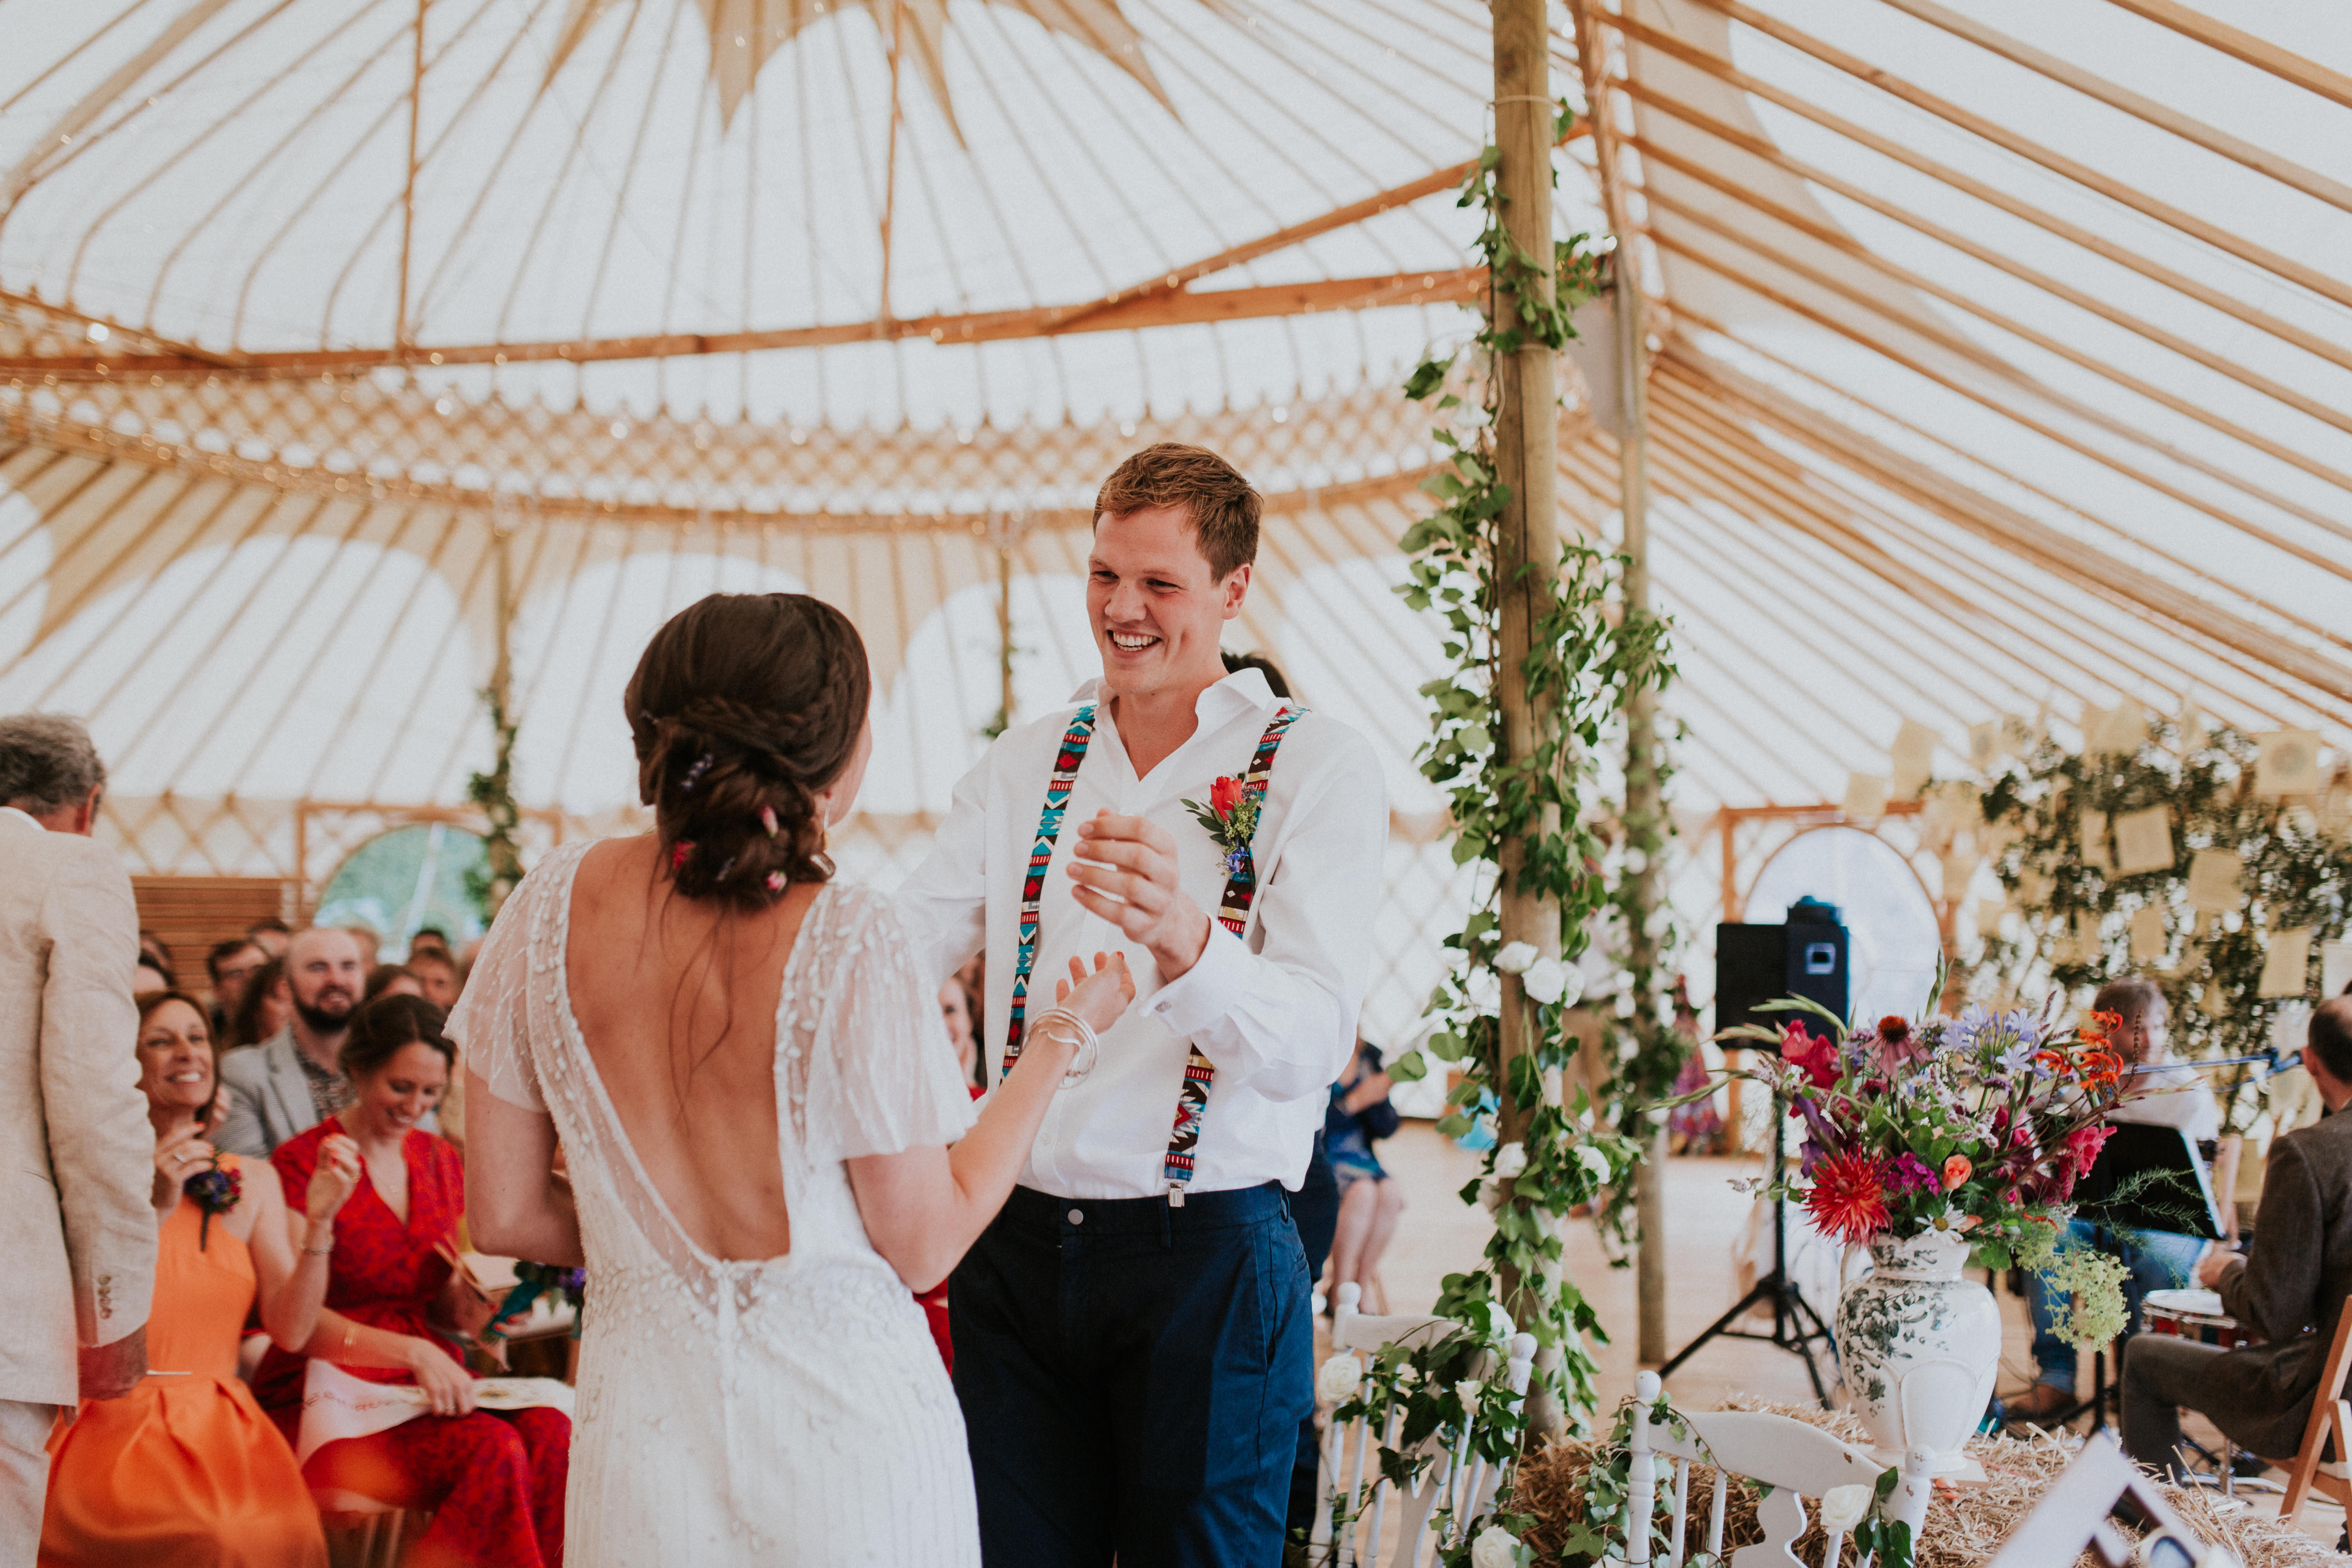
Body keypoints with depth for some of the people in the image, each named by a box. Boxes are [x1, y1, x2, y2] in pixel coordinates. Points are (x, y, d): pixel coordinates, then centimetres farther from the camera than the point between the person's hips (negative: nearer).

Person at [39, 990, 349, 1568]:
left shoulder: (252, 1181, 13)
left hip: (222, 1431, 4)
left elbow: (291, 1331, 5)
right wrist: (150, 1212, -17)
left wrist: (320, 1221, -9)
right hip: (112, 1427, -3)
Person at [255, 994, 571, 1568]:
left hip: (426, 1387, 6)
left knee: (552, 1433, -26)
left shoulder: (441, 1162, 14)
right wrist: (413, 1352, -24)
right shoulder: (302, 1163, -5)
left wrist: (479, 1310, -5)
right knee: (493, 1449, -32)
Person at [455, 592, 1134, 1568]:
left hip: (641, 1424, 4)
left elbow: (504, 1216, 1)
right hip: (845, 1419, -3)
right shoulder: (849, 943, -20)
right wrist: (1063, 1036, -2)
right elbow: (925, 1250, -9)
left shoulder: (556, 901, -7)